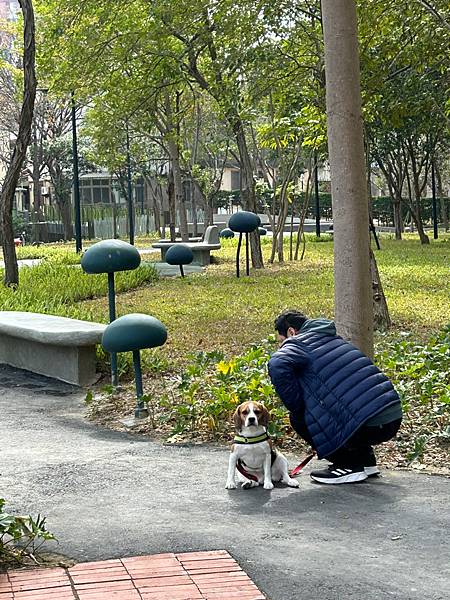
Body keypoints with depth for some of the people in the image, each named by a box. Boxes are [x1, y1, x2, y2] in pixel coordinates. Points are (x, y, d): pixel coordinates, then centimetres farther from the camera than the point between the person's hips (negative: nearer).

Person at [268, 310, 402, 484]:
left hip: (370, 425, -9)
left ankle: (350, 467, 6)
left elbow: (277, 365, -21)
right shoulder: (332, 339, 27)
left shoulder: (299, 343, 1)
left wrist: (297, 407, -9)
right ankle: (366, 460, 25)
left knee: (299, 418, 5)